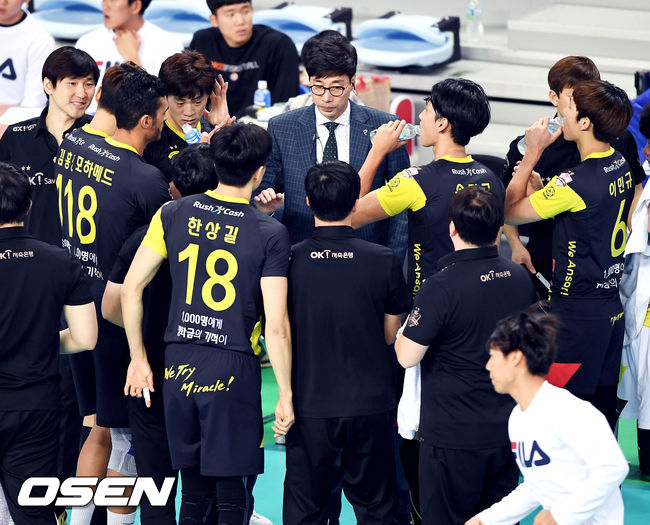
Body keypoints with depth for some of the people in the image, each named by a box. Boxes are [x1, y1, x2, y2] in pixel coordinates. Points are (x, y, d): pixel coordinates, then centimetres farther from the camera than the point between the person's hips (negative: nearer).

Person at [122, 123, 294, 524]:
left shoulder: (173, 215, 1)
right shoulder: (270, 234, -9)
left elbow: (131, 288, 2)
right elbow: (276, 325, -12)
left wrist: (138, 359, 11)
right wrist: (285, 395, -4)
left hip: (179, 366, 4)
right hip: (233, 370, -4)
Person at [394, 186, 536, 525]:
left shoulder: (441, 287, -19)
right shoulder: (520, 278, 1)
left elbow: (407, 356, -16)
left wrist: (404, 330, 4)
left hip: (453, 431, -6)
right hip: (507, 430, 6)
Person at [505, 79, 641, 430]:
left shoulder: (577, 182, -22)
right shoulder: (621, 165, 4)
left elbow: (509, 212, -11)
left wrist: (533, 153, -7)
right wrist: (539, 189, 4)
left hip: (577, 313, -9)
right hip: (611, 305, 9)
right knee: (602, 406, 14)